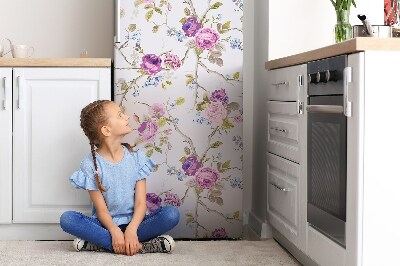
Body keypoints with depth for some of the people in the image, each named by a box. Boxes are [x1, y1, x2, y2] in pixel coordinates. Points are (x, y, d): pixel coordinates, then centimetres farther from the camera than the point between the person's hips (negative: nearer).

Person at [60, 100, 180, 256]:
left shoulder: (136, 158, 1)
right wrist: (115, 231, -31)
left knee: (171, 214, -25)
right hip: (106, 225, -2)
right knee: (67, 219, -28)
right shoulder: (91, 164, -5)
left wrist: (131, 229, -26)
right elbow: (101, 210, -10)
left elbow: (141, 203, -6)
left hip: (134, 222, 2)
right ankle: (137, 246, -33)